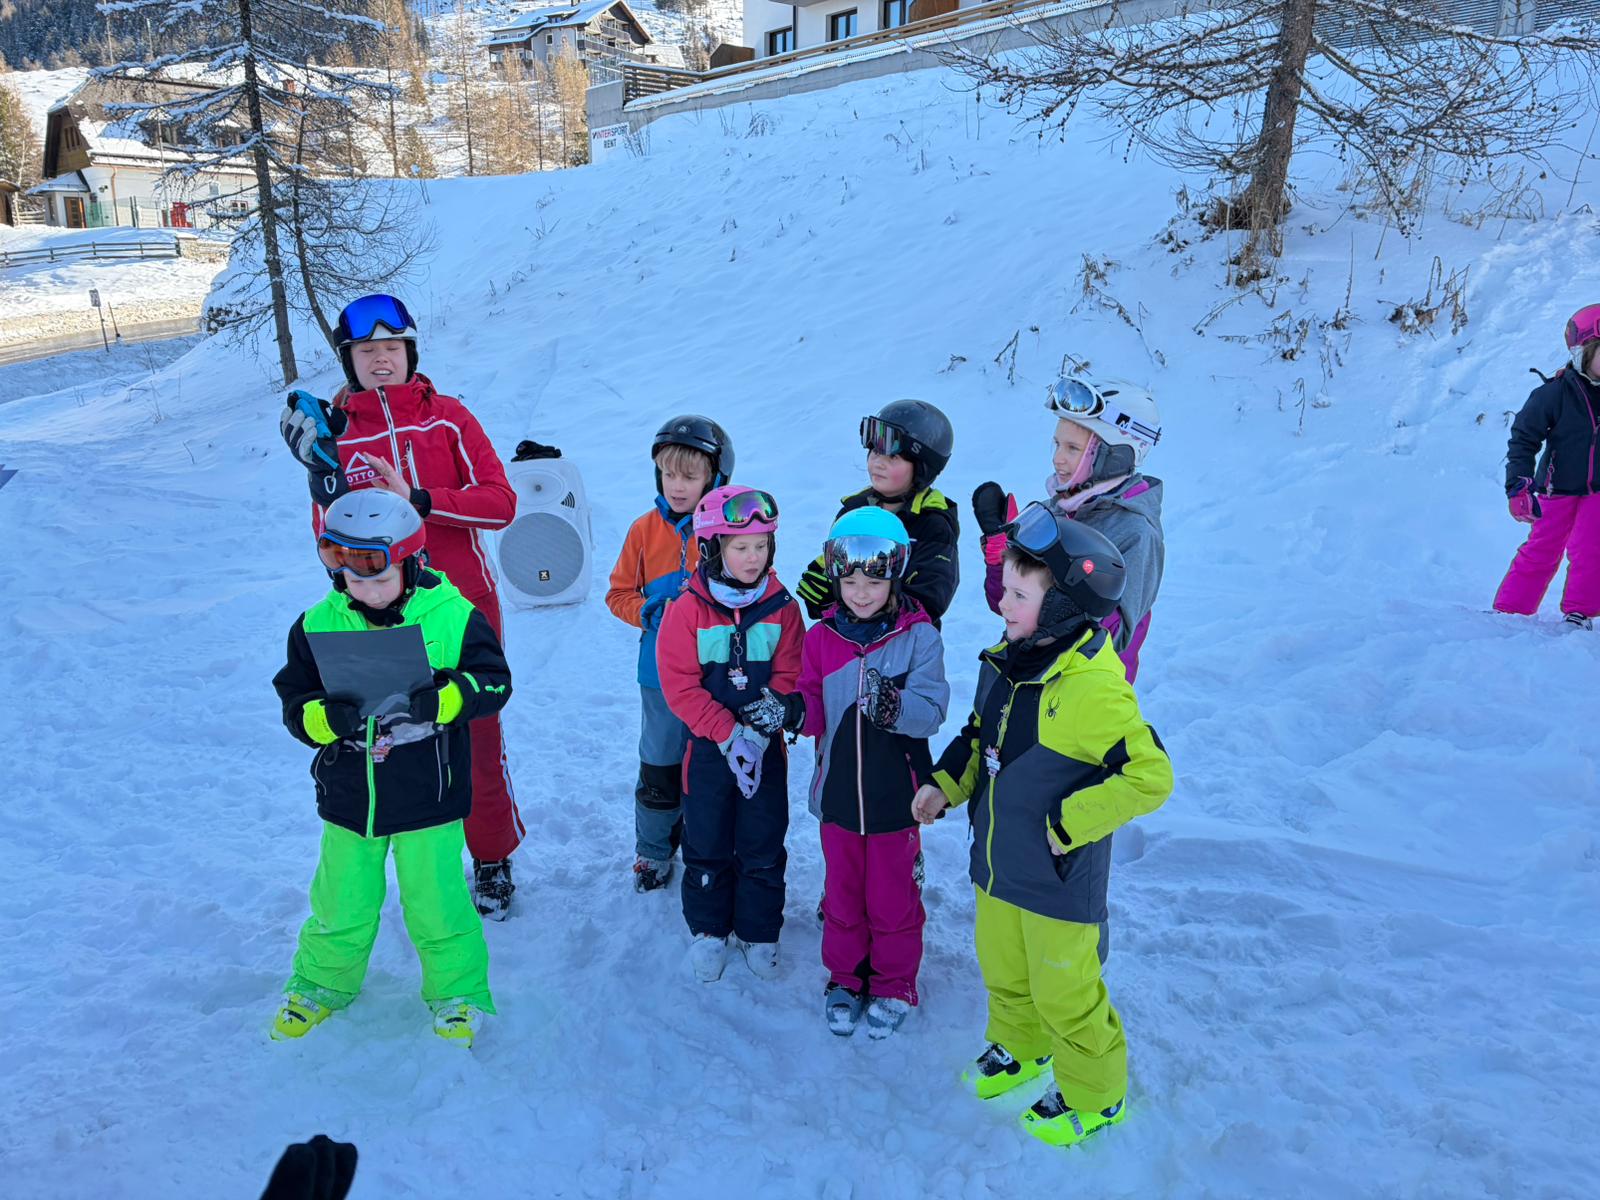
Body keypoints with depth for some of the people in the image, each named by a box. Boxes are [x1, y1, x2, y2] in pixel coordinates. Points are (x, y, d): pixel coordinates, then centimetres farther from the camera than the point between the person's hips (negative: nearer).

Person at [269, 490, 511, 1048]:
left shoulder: (453, 615, -10)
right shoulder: (317, 625, -3)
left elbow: (493, 682, -12)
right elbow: (294, 704, -2)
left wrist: (436, 700, -28)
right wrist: (330, 717, -24)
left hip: (429, 798, -2)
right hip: (348, 798, 3)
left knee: (435, 902, 7)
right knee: (341, 904, 16)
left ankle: (458, 993, 30)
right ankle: (321, 984, 43)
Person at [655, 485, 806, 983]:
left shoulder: (783, 607, -4)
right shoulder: (687, 609, -10)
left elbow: (789, 679, -4)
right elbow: (680, 685, -11)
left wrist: (758, 735, -17)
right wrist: (729, 735, -18)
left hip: (767, 751, 1)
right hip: (708, 749, -1)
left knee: (764, 847, 10)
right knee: (707, 846, 12)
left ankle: (759, 933, 28)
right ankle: (708, 930, 31)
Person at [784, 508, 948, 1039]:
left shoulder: (918, 636, -12)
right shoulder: (821, 637, -1)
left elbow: (931, 711, -20)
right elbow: (815, 711, 4)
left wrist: (892, 705, -38)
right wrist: (785, 713, -17)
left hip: (895, 795, -3)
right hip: (838, 791, 3)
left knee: (893, 898, 13)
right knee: (843, 893, 19)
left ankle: (894, 985, 34)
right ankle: (845, 978, 39)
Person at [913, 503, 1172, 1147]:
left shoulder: (1094, 689, -28)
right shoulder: (1006, 662, -2)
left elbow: (1149, 777, -28)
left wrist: (1067, 824, -23)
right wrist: (945, 784, 1)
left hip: (1058, 881, -7)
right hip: (999, 865, 8)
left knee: (1064, 994, 11)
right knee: (1002, 970, 26)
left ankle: (1094, 1096, 36)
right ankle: (1018, 1047, 54)